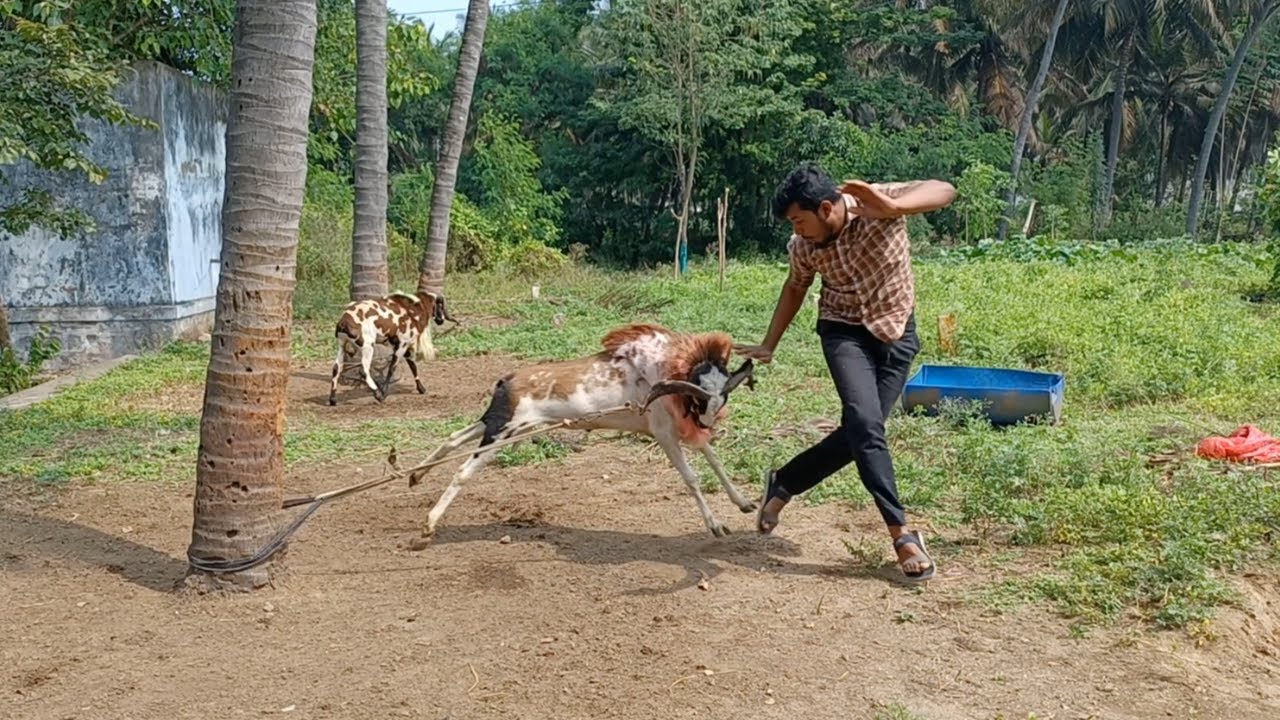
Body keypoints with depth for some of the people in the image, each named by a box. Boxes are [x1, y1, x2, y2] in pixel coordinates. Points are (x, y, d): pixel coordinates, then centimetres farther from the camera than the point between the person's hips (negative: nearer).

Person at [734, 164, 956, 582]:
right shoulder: (804, 245, -12)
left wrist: (892, 207, -51)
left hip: (897, 332, 0)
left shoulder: (876, 205, -22)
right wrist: (769, 345, 8)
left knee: (860, 432, 2)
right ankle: (901, 533, -16)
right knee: (865, 425, -21)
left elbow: (944, 192, -33)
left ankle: (783, 482, 23)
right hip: (845, 331, 0)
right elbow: (796, 287, 8)